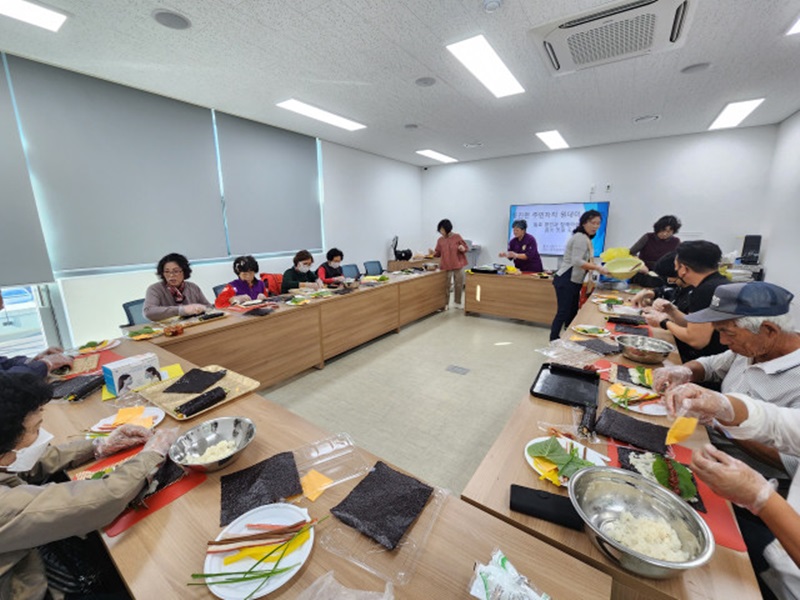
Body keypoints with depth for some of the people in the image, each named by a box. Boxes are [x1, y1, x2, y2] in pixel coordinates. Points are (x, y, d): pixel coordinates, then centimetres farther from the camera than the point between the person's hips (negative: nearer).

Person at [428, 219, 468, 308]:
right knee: (446, 285, 3)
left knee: (459, 285, 9)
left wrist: (463, 249, -21)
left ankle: (458, 302, 25)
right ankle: (445, 304, 13)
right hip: (446, 266, 1)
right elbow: (438, 253, 6)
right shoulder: (440, 240, 2)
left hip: (458, 265, -1)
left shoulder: (457, 237, -5)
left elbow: (466, 248, 2)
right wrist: (433, 253, -14)